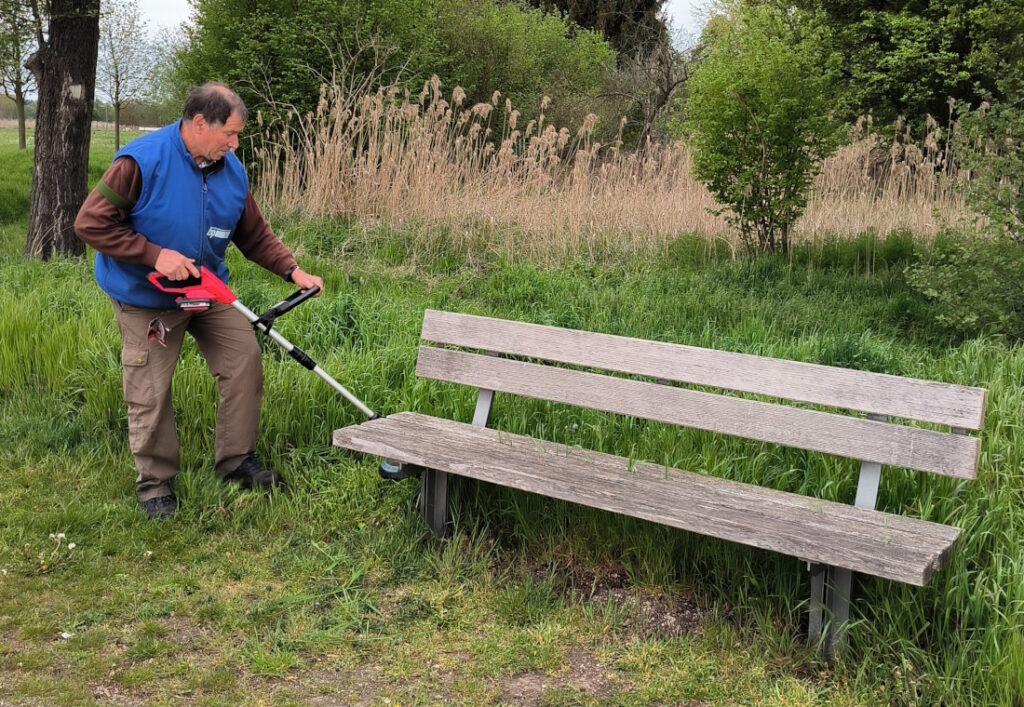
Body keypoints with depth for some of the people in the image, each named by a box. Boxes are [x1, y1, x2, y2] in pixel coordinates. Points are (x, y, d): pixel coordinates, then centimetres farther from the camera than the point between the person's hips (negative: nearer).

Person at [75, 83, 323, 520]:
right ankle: (155, 485, 18)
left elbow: (256, 236, 6)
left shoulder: (231, 171, -4)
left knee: (245, 361, 2)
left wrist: (293, 271, -5)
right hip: (146, 301, -5)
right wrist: (156, 255, -26)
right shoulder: (142, 162, -23)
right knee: (150, 394, 1)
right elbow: (90, 223, -22)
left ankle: (236, 462, 17)